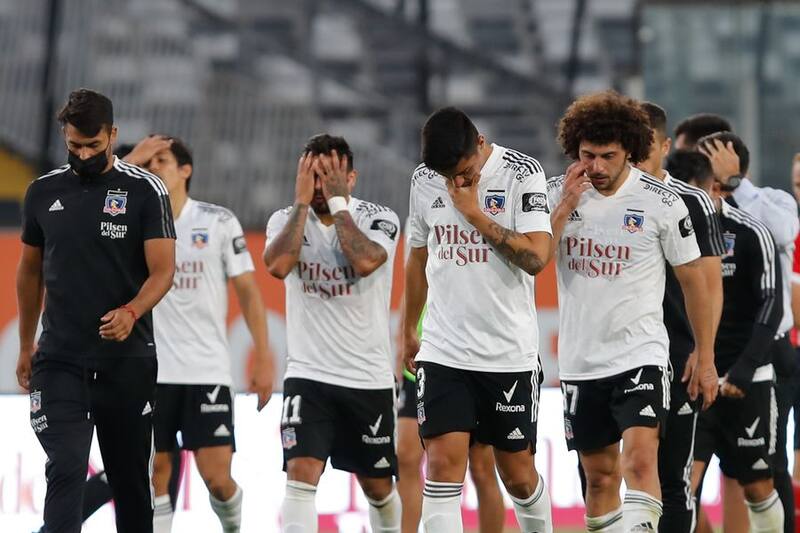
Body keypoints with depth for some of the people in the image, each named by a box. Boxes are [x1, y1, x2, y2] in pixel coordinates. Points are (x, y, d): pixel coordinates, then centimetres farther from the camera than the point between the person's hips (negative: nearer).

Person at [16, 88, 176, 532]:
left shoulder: (145, 191, -3)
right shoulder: (43, 192, 7)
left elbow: (163, 270, -9)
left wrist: (131, 313, -28)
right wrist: (25, 346, 20)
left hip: (128, 359, -1)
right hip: (59, 359, 1)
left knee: (129, 475, 9)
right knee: (65, 467, -14)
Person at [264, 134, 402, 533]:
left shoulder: (379, 219, -4)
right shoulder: (287, 220, 1)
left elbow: (365, 262, -26)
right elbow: (277, 265, -20)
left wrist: (337, 201, -18)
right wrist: (303, 201, -15)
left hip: (369, 379, 0)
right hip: (308, 375, 0)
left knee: (378, 486, 12)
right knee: (301, 473, -19)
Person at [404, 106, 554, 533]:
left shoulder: (522, 174, -8)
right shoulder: (424, 181, 4)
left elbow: (536, 257, -16)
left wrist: (475, 214, -16)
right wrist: (409, 329, 24)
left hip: (510, 353, -2)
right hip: (443, 351, 2)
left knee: (518, 474, 7)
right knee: (442, 464, -11)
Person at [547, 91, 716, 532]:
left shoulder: (661, 202, -7)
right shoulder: (556, 194, 0)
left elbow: (692, 280, 2)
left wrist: (705, 358, 4)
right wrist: (566, 206, -16)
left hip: (640, 354, -3)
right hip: (580, 360, 3)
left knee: (640, 459, -22)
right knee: (600, 474, 11)